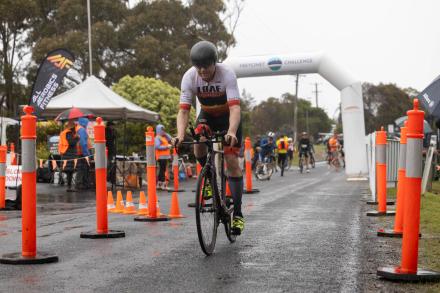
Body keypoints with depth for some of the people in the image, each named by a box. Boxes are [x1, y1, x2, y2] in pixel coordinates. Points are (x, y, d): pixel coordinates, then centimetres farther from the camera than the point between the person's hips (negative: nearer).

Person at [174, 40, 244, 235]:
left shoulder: (227, 74, -32)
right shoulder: (189, 77, -24)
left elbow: (235, 108, -40)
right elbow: (184, 110, -28)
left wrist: (231, 133, -57)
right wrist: (180, 135, -45)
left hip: (228, 116, -2)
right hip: (207, 115, 3)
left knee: (232, 161, -11)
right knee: (198, 148, -27)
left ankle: (237, 214, -3)